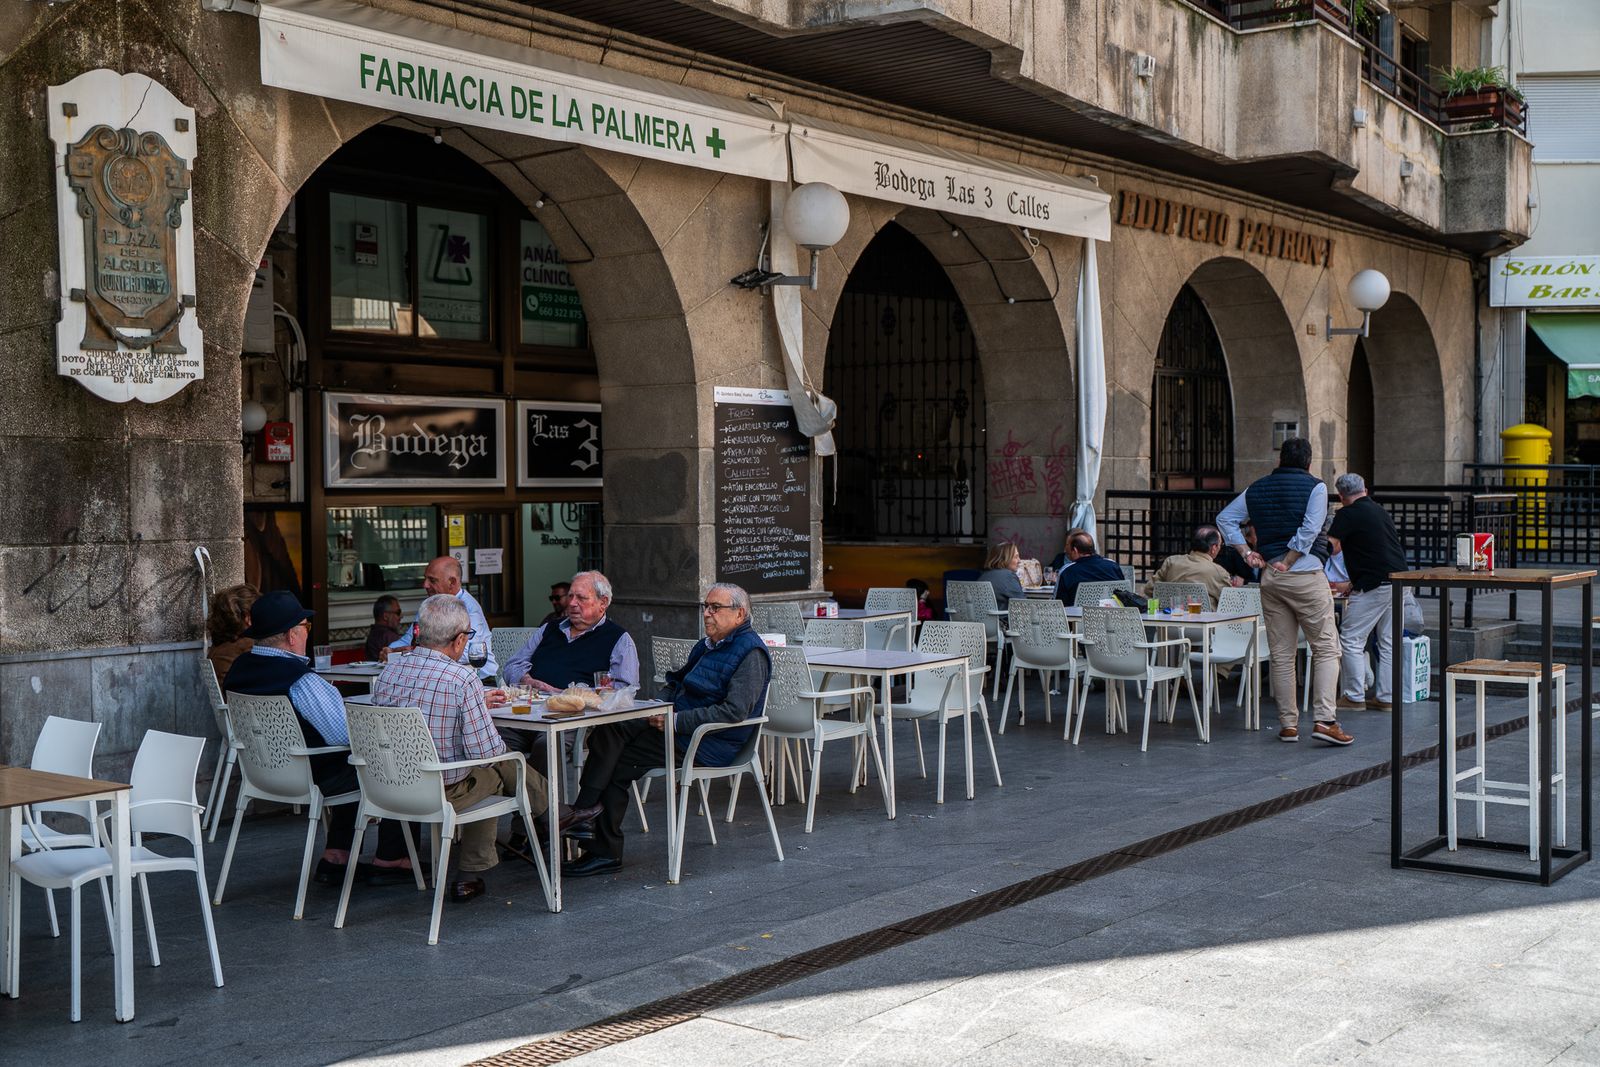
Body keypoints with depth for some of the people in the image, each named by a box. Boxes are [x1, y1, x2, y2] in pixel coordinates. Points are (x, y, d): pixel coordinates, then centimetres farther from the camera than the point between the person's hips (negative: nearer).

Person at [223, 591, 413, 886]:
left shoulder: (239, 668, -2)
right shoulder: (301, 681, -29)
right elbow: (346, 733, -27)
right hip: (310, 780, -9)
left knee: (348, 762, 29)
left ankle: (336, 856, 26)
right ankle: (390, 860, 15)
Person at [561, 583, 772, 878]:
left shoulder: (750, 653, -11)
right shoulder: (709, 645, 20)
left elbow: (735, 711, -21)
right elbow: (676, 684, 26)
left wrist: (677, 721, -20)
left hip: (708, 746, -9)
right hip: (676, 726, 9)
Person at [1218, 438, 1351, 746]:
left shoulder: (1257, 489, 14)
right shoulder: (1314, 486, -1)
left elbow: (1225, 518, 12)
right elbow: (1310, 530, -14)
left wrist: (1245, 552, 5)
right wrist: (1287, 562, -8)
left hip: (1269, 578, 5)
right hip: (1306, 575, -5)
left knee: (1281, 654, 8)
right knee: (1326, 648, 0)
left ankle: (1288, 723, 10)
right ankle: (1323, 719, -11)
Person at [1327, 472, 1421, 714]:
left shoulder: (1348, 514, -6)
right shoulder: (1379, 510, 19)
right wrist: (1352, 583, 36)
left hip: (1375, 585, -8)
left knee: (1351, 640, 0)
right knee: (1389, 643, 12)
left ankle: (1354, 696, 3)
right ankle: (1386, 698, 14)